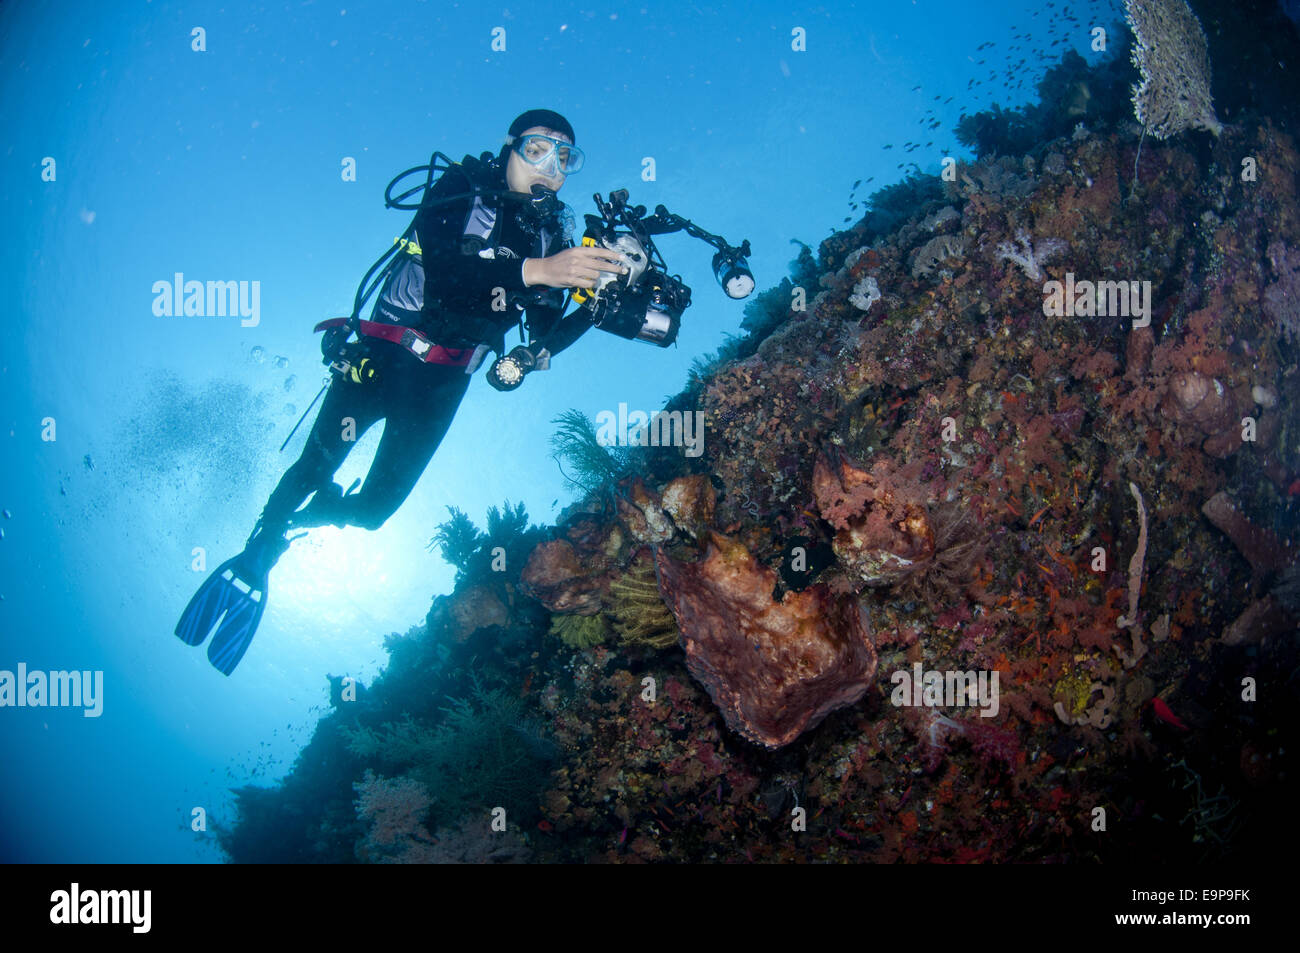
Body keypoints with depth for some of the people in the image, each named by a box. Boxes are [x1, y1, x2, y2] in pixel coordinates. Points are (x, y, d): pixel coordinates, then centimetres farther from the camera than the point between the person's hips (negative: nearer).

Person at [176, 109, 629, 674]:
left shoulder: (554, 236, 0)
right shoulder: (463, 190, -11)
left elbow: (545, 341, -1)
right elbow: (441, 266, -30)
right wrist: (533, 270, -42)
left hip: (442, 384, 3)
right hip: (383, 353, -3)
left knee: (373, 508, 1)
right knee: (315, 467, -6)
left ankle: (279, 533, 31)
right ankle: (249, 561, 19)